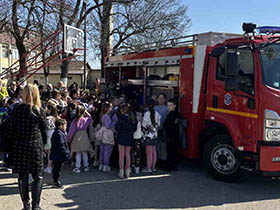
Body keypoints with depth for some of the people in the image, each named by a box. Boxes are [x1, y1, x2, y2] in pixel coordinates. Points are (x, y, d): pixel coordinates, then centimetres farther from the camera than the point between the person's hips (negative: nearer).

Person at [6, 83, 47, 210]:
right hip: (35, 147, -2)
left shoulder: (16, 110, -2)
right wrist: (42, 145, 16)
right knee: (38, 177, 7)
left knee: (22, 176, 12)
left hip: (18, 147, 2)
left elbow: (10, 130, 1)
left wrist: (12, 147, 9)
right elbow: (44, 131, 1)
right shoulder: (39, 111, -7)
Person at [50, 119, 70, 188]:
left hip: (55, 156, 11)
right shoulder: (59, 134, -20)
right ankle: (56, 182, 6)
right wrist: (66, 153, -18)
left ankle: (55, 181, 31)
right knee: (58, 169, -1)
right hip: (59, 155, -11)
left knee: (56, 168, 19)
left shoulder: (55, 133, 13)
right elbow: (61, 146, -24)